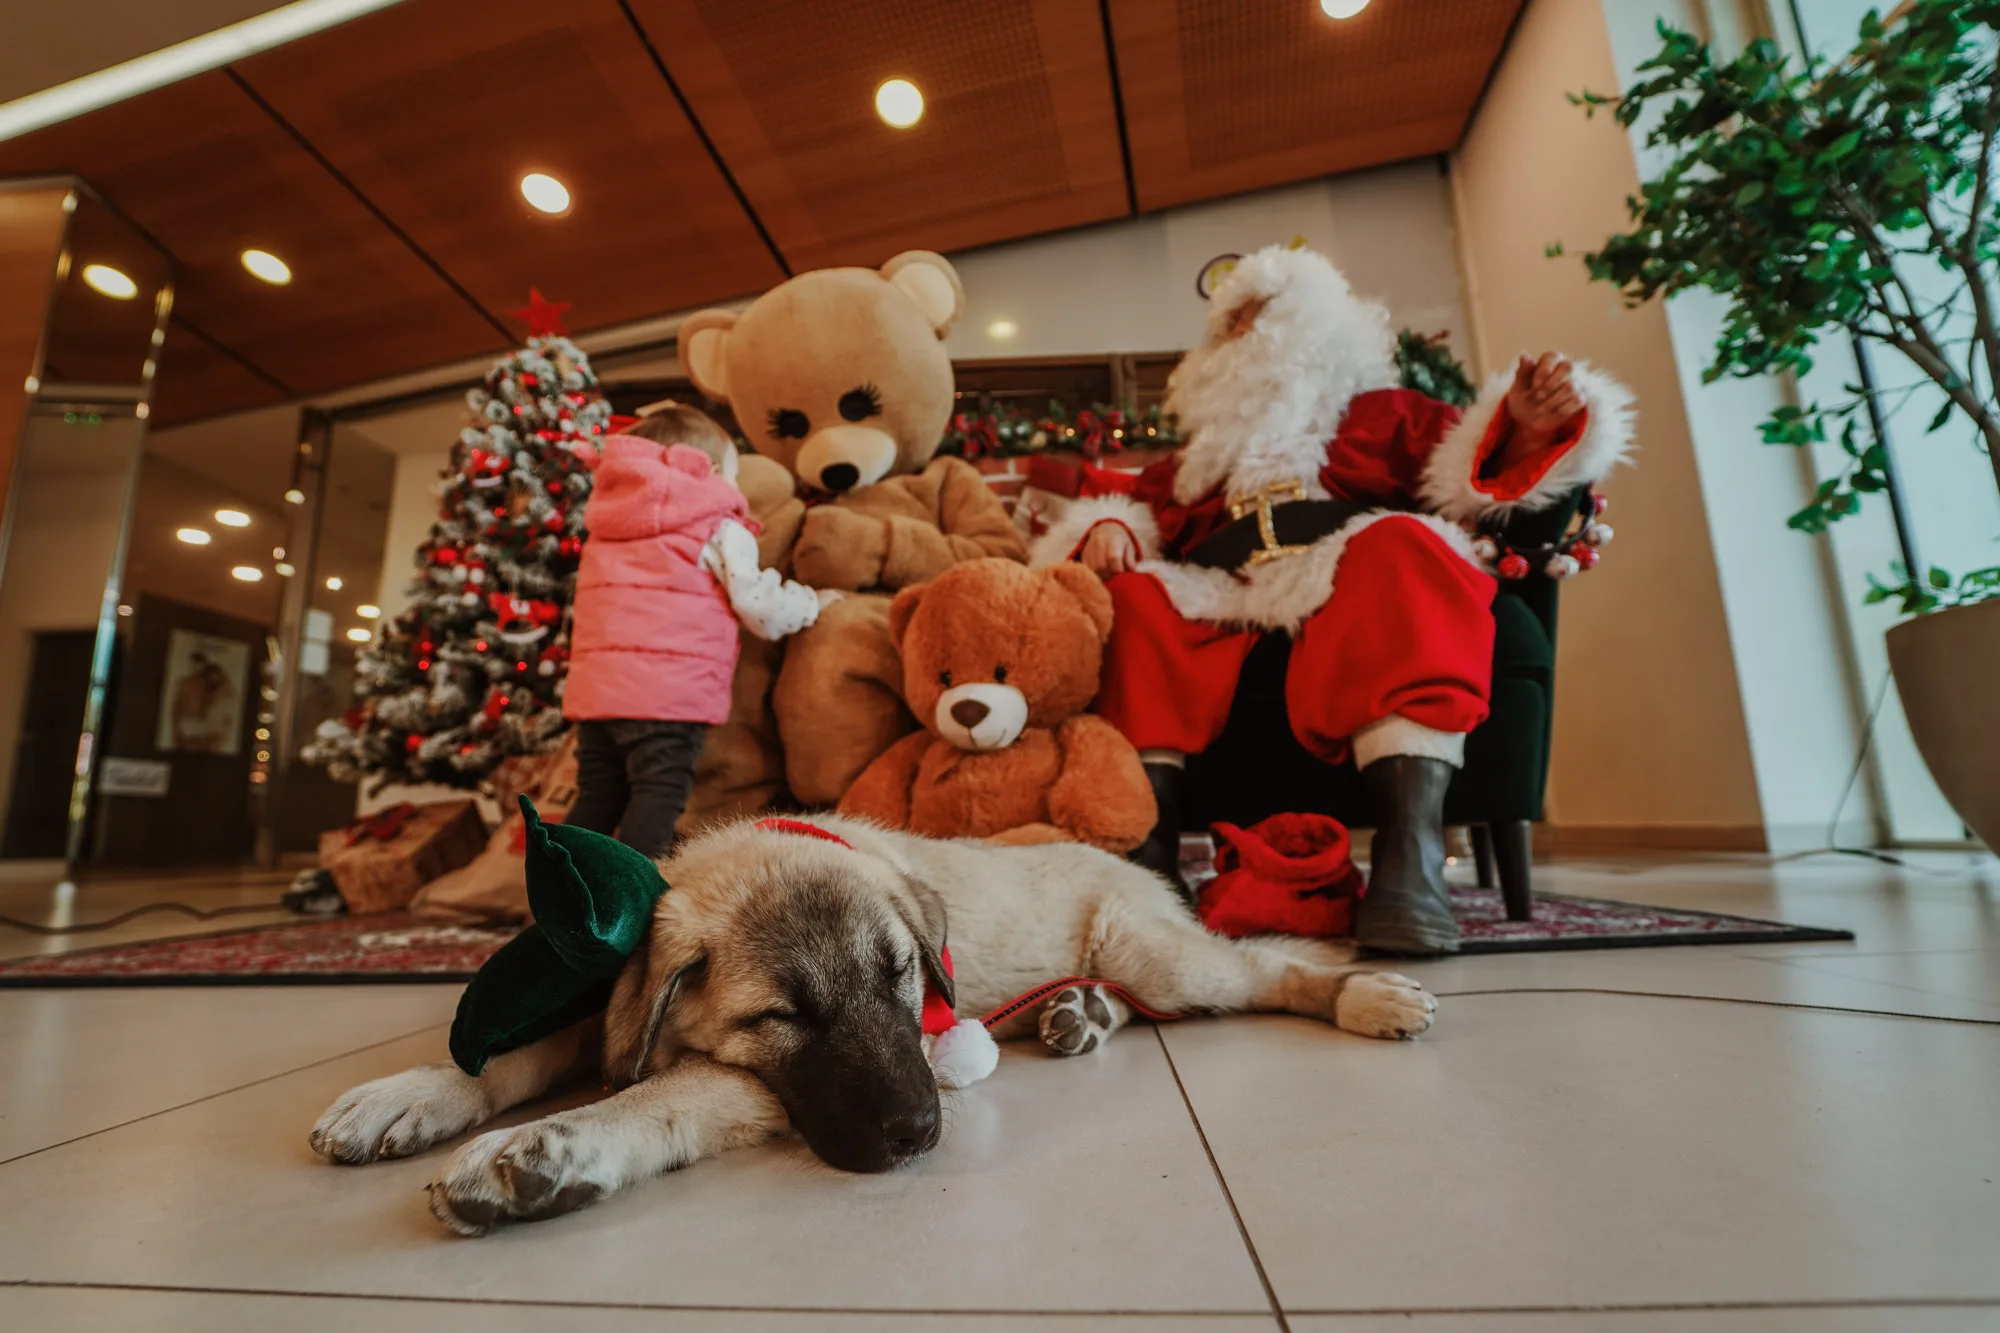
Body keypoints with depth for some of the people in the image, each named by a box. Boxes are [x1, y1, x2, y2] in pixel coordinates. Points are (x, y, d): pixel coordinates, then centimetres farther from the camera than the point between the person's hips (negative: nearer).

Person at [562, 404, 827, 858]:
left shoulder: (606, 529, 23)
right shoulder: (720, 529, 1)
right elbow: (761, 609, -3)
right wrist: (812, 603, 13)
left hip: (592, 687, 7)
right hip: (665, 692, -7)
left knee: (597, 798, 16)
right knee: (657, 798, -3)